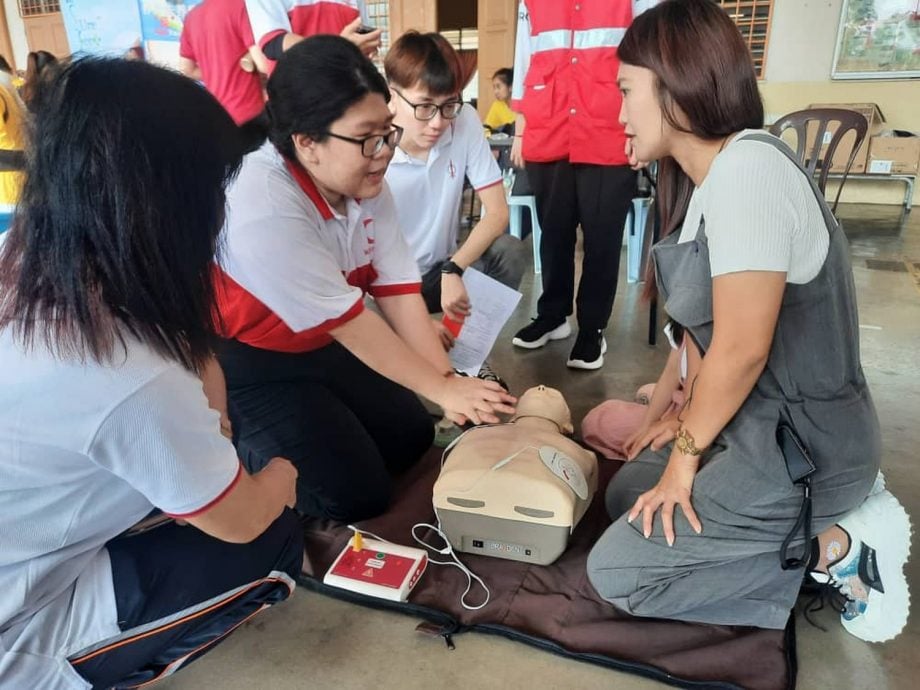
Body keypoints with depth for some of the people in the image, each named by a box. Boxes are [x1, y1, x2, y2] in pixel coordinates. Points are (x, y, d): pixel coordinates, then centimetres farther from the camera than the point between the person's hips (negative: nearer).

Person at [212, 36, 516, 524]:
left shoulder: (363, 181, -9)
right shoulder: (262, 208, -33)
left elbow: (398, 291, -11)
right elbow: (349, 322, -28)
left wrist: (448, 379, -19)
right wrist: (442, 389, -21)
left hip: (316, 343, 8)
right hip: (241, 360, -7)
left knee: (412, 438, 8)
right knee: (356, 493, -9)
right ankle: (238, 449, 11)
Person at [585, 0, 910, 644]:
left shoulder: (747, 168, -23)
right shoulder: (714, 176, 8)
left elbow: (742, 348, -25)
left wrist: (684, 456, -12)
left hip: (796, 447, -9)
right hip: (764, 426, 10)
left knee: (616, 572, -6)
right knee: (627, 495, 19)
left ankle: (839, 547, -2)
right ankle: (828, 517, 12)